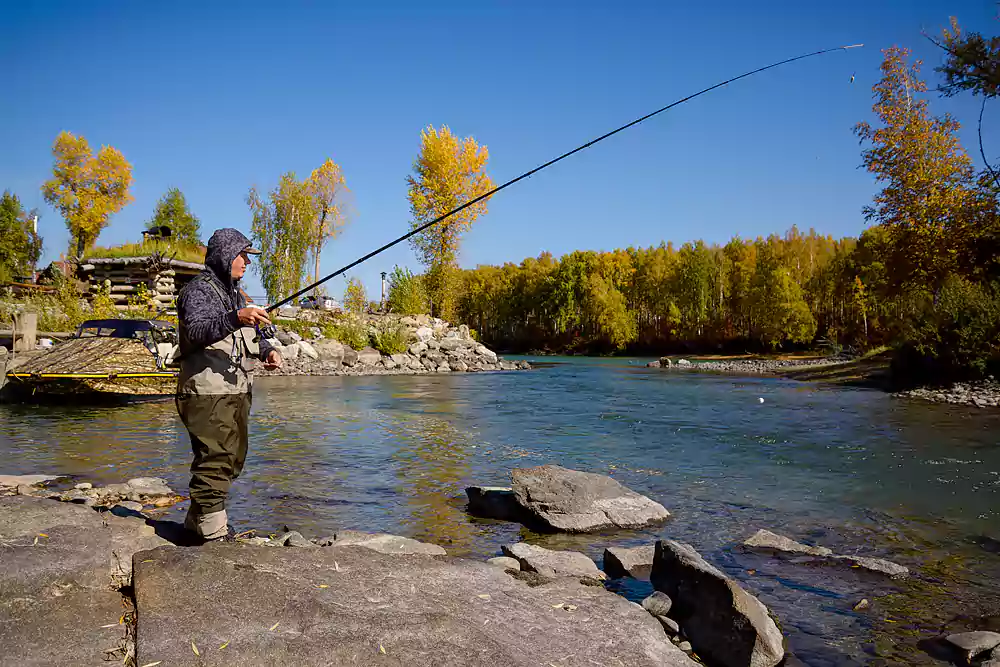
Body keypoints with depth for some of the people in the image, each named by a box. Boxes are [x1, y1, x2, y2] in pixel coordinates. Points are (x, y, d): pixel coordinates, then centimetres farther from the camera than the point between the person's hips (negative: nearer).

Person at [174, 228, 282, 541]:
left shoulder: (236, 294, 20)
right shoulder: (198, 290, -8)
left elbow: (252, 334, 26)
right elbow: (196, 330, -27)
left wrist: (268, 350, 4)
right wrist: (235, 318, -42)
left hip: (237, 393, 10)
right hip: (208, 394, -10)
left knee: (232, 460, 16)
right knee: (214, 462, -10)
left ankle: (196, 522, 30)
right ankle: (214, 535, -5)